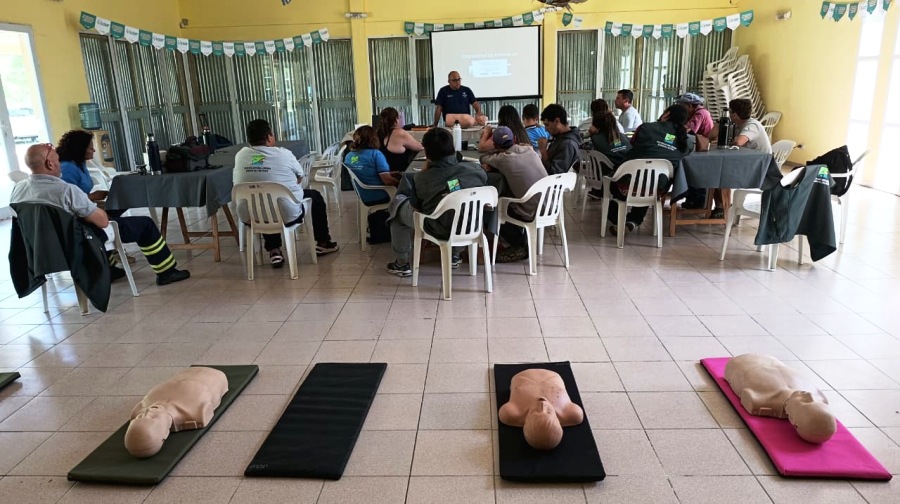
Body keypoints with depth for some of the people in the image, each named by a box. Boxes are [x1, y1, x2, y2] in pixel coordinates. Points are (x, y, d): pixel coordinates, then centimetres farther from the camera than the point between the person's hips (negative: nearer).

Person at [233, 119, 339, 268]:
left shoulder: (240, 155, -1)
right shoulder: (283, 154, -9)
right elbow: (300, 176, 7)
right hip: (286, 216, -3)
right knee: (314, 196, 23)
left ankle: (274, 251, 29)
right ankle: (323, 243, 34)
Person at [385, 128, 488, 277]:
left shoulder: (420, 179, -20)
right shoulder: (475, 169, -15)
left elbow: (415, 208, -4)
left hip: (440, 231, -3)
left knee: (397, 203, 17)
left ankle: (402, 263, 24)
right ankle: (454, 255, 42)